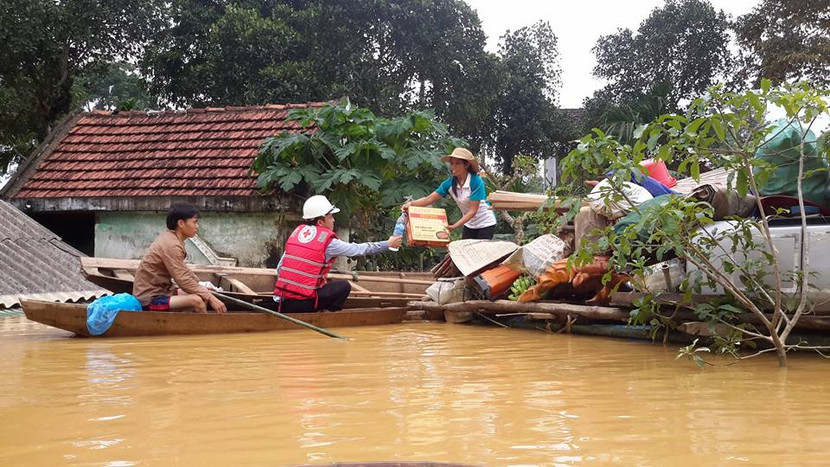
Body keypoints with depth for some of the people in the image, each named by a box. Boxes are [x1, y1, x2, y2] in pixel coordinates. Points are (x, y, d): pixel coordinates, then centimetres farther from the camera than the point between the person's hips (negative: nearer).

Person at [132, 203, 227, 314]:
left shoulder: (169, 237, 6)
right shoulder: (171, 245, -22)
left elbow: (183, 270, 16)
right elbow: (183, 280, -25)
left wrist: (204, 289, 13)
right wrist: (210, 298, -20)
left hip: (161, 291, 10)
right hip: (149, 299, -10)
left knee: (203, 295, 6)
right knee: (196, 300, -27)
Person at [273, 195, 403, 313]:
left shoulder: (297, 231, 11)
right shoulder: (328, 241, -5)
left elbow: (279, 267, 10)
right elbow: (359, 249, 4)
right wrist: (388, 244, 15)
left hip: (283, 303, 6)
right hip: (303, 304, -6)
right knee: (344, 286, 9)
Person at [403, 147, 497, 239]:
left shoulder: (476, 181, -23)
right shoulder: (450, 183, -8)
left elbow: (473, 210, -24)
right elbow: (429, 199, -13)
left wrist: (456, 225, -34)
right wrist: (411, 204, -30)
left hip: (485, 224, -5)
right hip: (469, 224, 5)